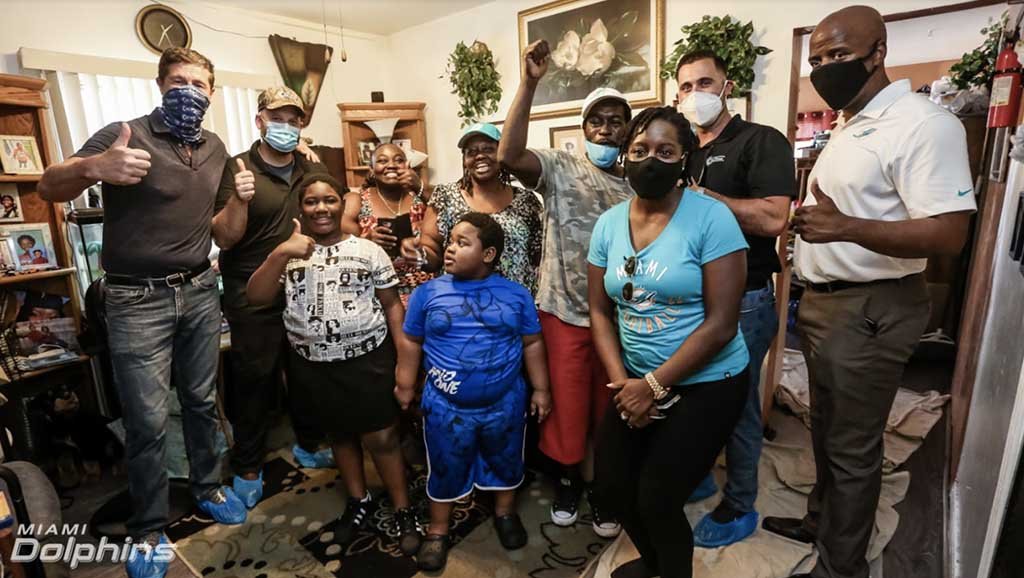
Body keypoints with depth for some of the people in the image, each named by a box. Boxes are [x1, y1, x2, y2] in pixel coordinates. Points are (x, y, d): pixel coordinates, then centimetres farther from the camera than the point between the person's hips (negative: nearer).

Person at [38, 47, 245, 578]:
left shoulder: (215, 148, 9)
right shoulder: (125, 134, -9)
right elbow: (48, 188, -11)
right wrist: (93, 166, -32)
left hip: (200, 292, 5)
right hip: (138, 300, -5)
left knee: (203, 401, 16)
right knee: (147, 421, 1)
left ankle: (207, 485, 37)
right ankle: (147, 530, 22)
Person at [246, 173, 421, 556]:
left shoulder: (368, 250, -2)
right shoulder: (288, 254, 3)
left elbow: (392, 304, -1)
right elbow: (256, 297, -8)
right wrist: (281, 254, -21)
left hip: (368, 359, -2)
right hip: (313, 365, 3)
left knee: (382, 437, 3)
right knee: (339, 434, 19)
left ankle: (403, 510, 23)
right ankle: (358, 500, 41)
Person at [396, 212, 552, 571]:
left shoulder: (516, 295, -4)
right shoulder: (428, 293, -5)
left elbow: (532, 343, 2)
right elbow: (412, 343, 3)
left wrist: (540, 389, 3)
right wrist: (405, 386, 4)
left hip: (505, 403, 1)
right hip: (446, 406, 0)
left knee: (505, 462, 21)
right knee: (445, 470, 15)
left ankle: (505, 514, 47)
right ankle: (438, 531, 37)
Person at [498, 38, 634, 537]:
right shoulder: (560, 169, -4)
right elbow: (509, 155, -23)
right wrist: (529, 83, -26)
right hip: (563, 310, -3)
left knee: (607, 408, 16)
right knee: (566, 405, 11)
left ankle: (597, 484, 37)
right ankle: (568, 475, 36)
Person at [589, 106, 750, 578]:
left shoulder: (711, 217, -15)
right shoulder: (609, 223, 0)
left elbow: (721, 324, -18)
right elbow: (600, 312, 3)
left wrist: (655, 385, -17)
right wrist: (621, 381, -9)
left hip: (705, 384, -5)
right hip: (637, 381, 5)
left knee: (656, 500, 0)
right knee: (609, 486, 10)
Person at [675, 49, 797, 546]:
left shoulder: (762, 141, -7)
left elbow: (772, 218, -22)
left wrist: (700, 194, -17)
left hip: (742, 299, -6)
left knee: (737, 404, 7)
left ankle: (739, 508, 26)